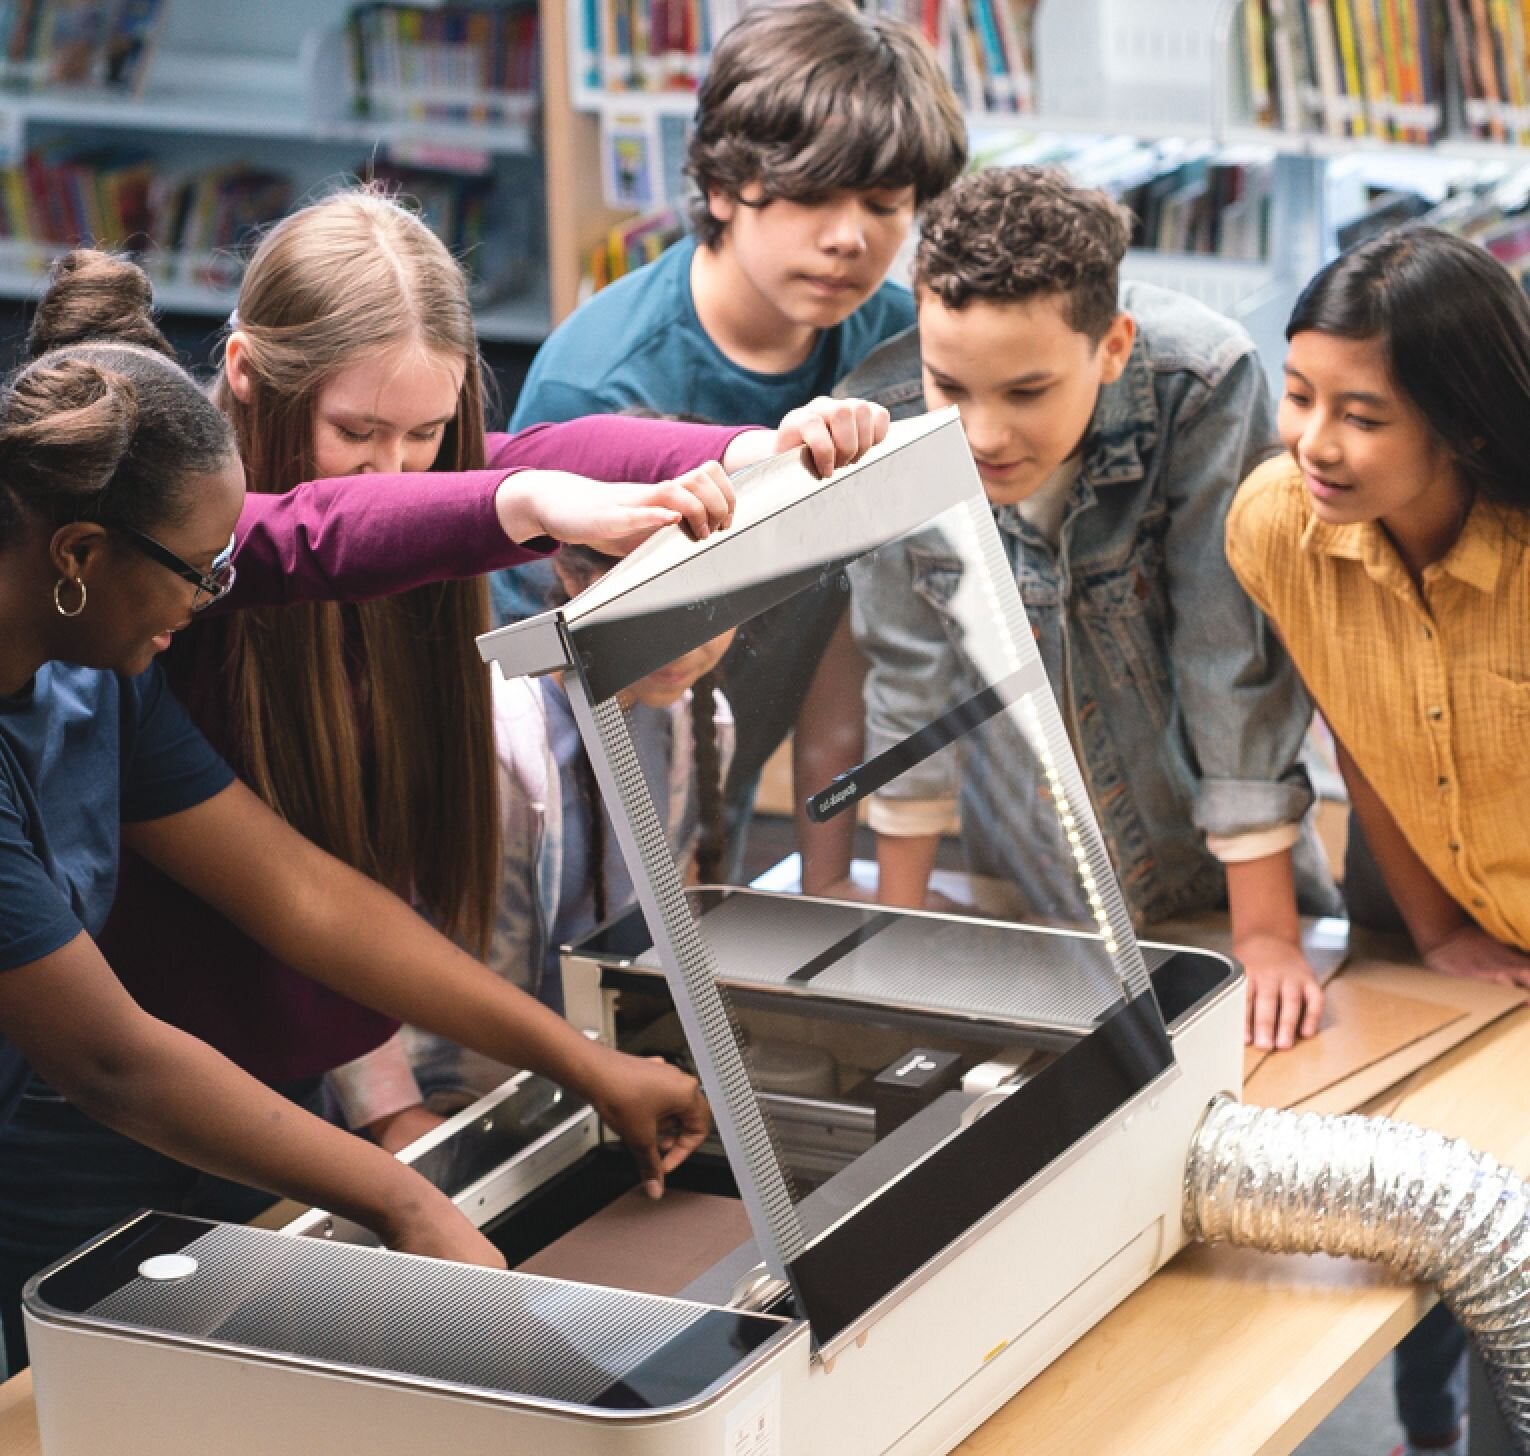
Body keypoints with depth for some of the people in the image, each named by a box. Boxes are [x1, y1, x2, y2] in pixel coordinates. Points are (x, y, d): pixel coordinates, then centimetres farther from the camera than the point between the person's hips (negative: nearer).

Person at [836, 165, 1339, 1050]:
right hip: (1022, 894, 3)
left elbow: (1236, 656, -22)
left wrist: (1266, 932, -18)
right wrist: (898, 919, 0)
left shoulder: (1202, 381, -29)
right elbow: (911, 666, -8)